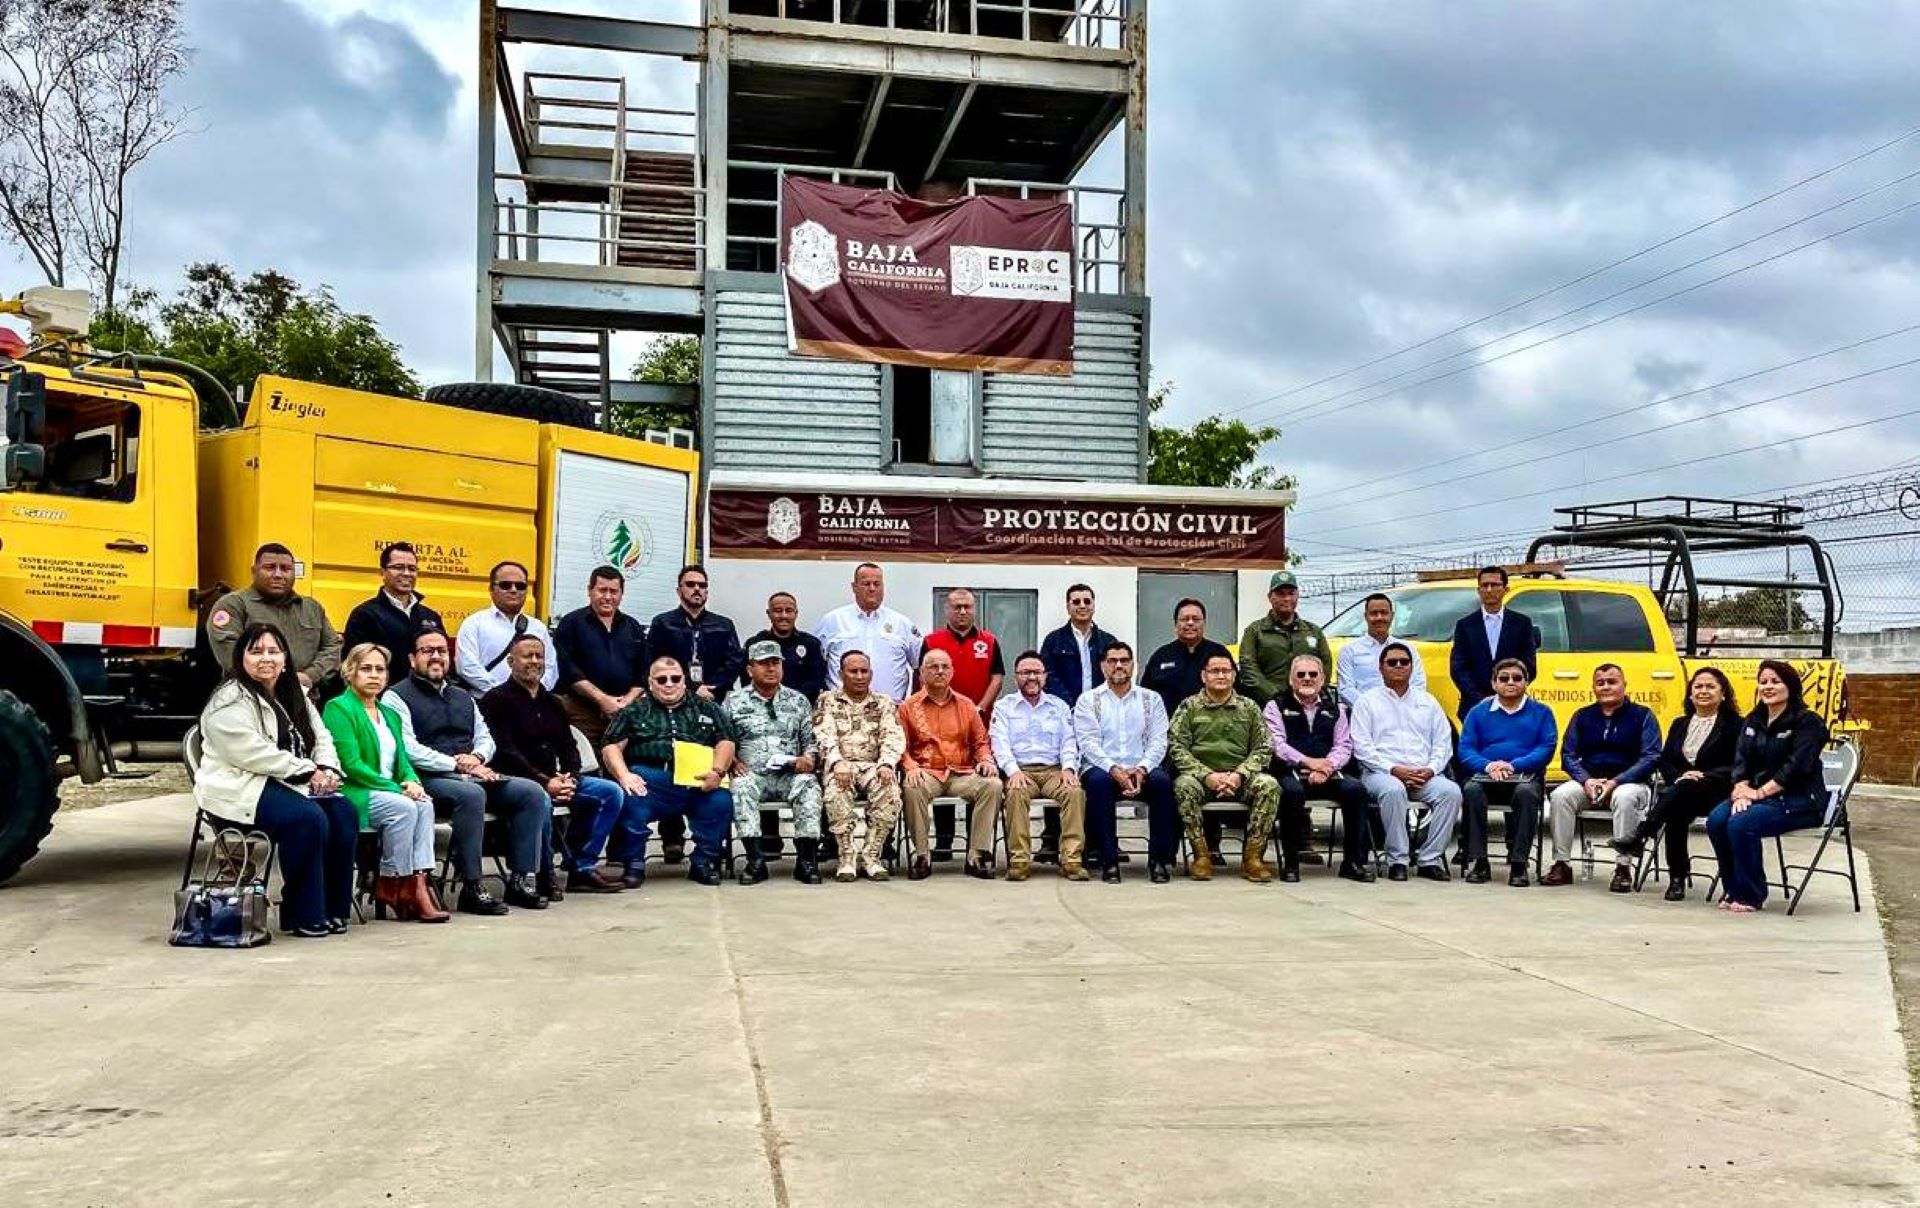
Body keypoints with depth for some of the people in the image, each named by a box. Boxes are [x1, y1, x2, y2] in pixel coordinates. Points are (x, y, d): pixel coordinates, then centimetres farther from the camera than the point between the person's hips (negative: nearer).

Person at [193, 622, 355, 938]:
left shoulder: (293, 696, 19)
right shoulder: (230, 701, -8)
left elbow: (321, 737, 18)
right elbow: (252, 753, -20)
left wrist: (326, 770, -5)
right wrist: (307, 772, -18)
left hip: (287, 784, 8)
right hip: (242, 790, -8)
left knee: (344, 812, -17)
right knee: (308, 817, -30)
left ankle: (333, 908, -10)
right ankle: (303, 917, -19)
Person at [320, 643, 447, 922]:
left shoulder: (390, 715, 23)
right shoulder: (338, 708, -2)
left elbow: (401, 759, 17)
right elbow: (351, 765, -12)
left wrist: (412, 782, -8)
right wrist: (397, 789, -17)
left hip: (389, 792, 6)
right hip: (352, 794, -6)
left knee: (424, 804, -24)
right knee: (404, 808, -30)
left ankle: (418, 881, -31)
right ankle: (393, 886, -19)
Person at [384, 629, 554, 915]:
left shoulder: (463, 696, 25)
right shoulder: (398, 696, 2)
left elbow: (485, 739, 22)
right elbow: (408, 749, -11)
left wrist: (476, 758, -3)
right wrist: (457, 766, -16)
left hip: (473, 775, 7)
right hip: (429, 779, -7)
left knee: (532, 792, -12)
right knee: (471, 793, -37)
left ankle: (521, 880, -14)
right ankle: (472, 888, -31)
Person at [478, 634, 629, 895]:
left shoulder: (553, 703, 21)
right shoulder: (497, 700, -2)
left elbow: (568, 747, 16)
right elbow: (506, 752, -12)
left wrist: (570, 778, -6)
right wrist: (544, 782, -20)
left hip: (554, 779, 8)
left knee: (612, 792, -7)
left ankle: (582, 868, -6)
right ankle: (542, 875, -21)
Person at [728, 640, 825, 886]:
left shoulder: (798, 701, 19)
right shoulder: (734, 702, 13)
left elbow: (811, 740, 17)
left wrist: (809, 758, -4)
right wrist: (733, 762, -10)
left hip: (790, 773, 1)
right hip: (751, 772, -1)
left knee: (809, 785, -31)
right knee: (741, 788, -35)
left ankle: (806, 859, -28)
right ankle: (755, 860, -32)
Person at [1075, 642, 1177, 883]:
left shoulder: (1151, 699, 16)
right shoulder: (1088, 700, 10)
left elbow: (1158, 741, 6)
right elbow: (1088, 743, -2)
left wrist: (1142, 768, -14)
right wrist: (1114, 769, -19)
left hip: (1141, 771, 1)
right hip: (1102, 768, -1)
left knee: (1163, 780, -31)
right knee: (1099, 780, -36)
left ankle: (1159, 859, -21)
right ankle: (1108, 860, -28)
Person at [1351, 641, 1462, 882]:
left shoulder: (1428, 702, 22)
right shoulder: (1367, 702, 10)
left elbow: (1443, 743, 14)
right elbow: (1362, 747, -1)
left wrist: (1431, 769, -6)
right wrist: (1394, 769, -13)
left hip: (1425, 775, 3)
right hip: (1381, 772, -3)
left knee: (1451, 791, -27)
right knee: (1393, 790, -37)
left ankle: (1430, 859, -20)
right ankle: (1397, 860, -26)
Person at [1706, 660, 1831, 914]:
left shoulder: (1807, 722, -6)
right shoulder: (1753, 721, 15)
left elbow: (1796, 767, -16)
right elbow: (1741, 760, 6)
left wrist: (1760, 793, -21)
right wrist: (1741, 791, -13)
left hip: (1798, 800, -6)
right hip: (1755, 795, 6)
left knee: (1741, 824, -30)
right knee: (1716, 820, -21)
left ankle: (1750, 896, -14)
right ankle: (1734, 890, -7)